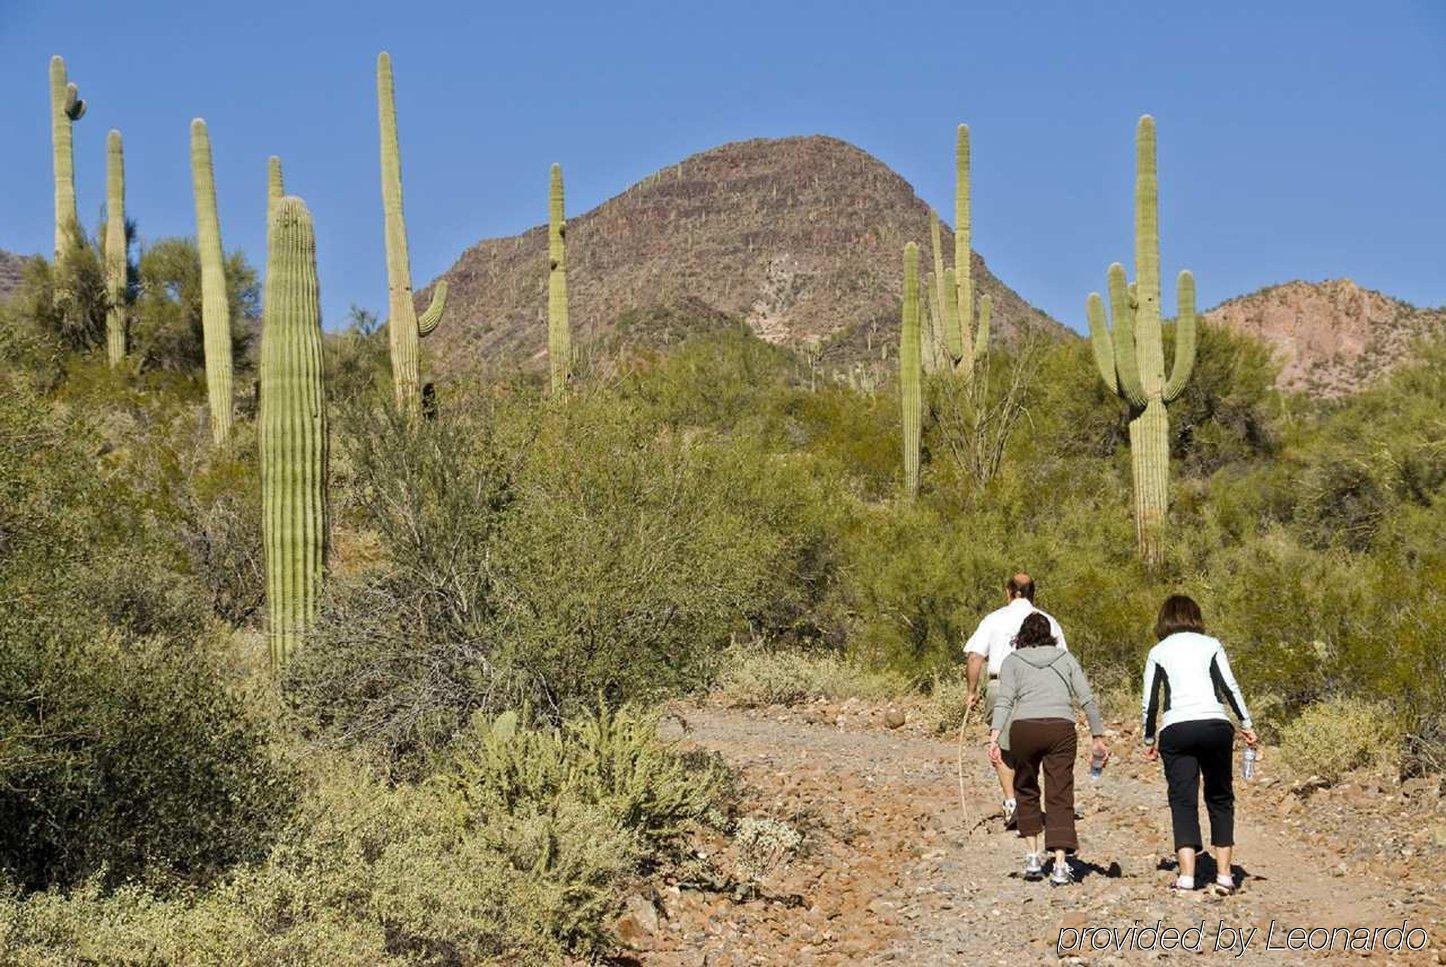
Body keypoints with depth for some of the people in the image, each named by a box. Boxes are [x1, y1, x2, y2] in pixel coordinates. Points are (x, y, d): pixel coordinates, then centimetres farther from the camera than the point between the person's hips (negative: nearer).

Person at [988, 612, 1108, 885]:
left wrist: (994, 738, -11)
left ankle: (1033, 857, 15)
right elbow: (1088, 700, 11)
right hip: (1062, 728, 0)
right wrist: (1098, 737, 15)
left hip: (1024, 728, 0)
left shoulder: (1012, 661, 14)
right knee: (1060, 797, 2)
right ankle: (1060, 865, -6)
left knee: (1026, 791, 19)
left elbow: (1004, 700, -2)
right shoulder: (1065, 659, 20)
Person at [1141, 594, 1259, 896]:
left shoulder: (1158, 652, 13)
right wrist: (1246, 724, 4)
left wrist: (1149, 740, 19)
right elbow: (1230, 687, 2)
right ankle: (1224, 875, 7)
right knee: (1220, 799, 12)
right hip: (1215, 724, 1)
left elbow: (1150, 702, 10)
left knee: (1183, 802, 0)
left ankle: (1186, 876, -13)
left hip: (1176, 730, 0)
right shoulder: (1210, 645, 13)